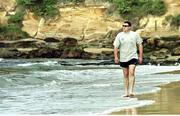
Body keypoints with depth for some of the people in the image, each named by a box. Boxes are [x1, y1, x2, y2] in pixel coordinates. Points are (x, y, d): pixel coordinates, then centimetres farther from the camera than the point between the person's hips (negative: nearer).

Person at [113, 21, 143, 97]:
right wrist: (116, 57, -8)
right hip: (123, 58, 2)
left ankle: (131, 91, -20)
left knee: (131, 73, -17)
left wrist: (140, 56, 3)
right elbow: (115, 46, 1)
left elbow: (140, 45, 7)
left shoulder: (135, 35, 0)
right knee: (125, 75, 8)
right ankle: (126, 92, 15)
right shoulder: (119, 35, 1)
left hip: (133, 57, -2)